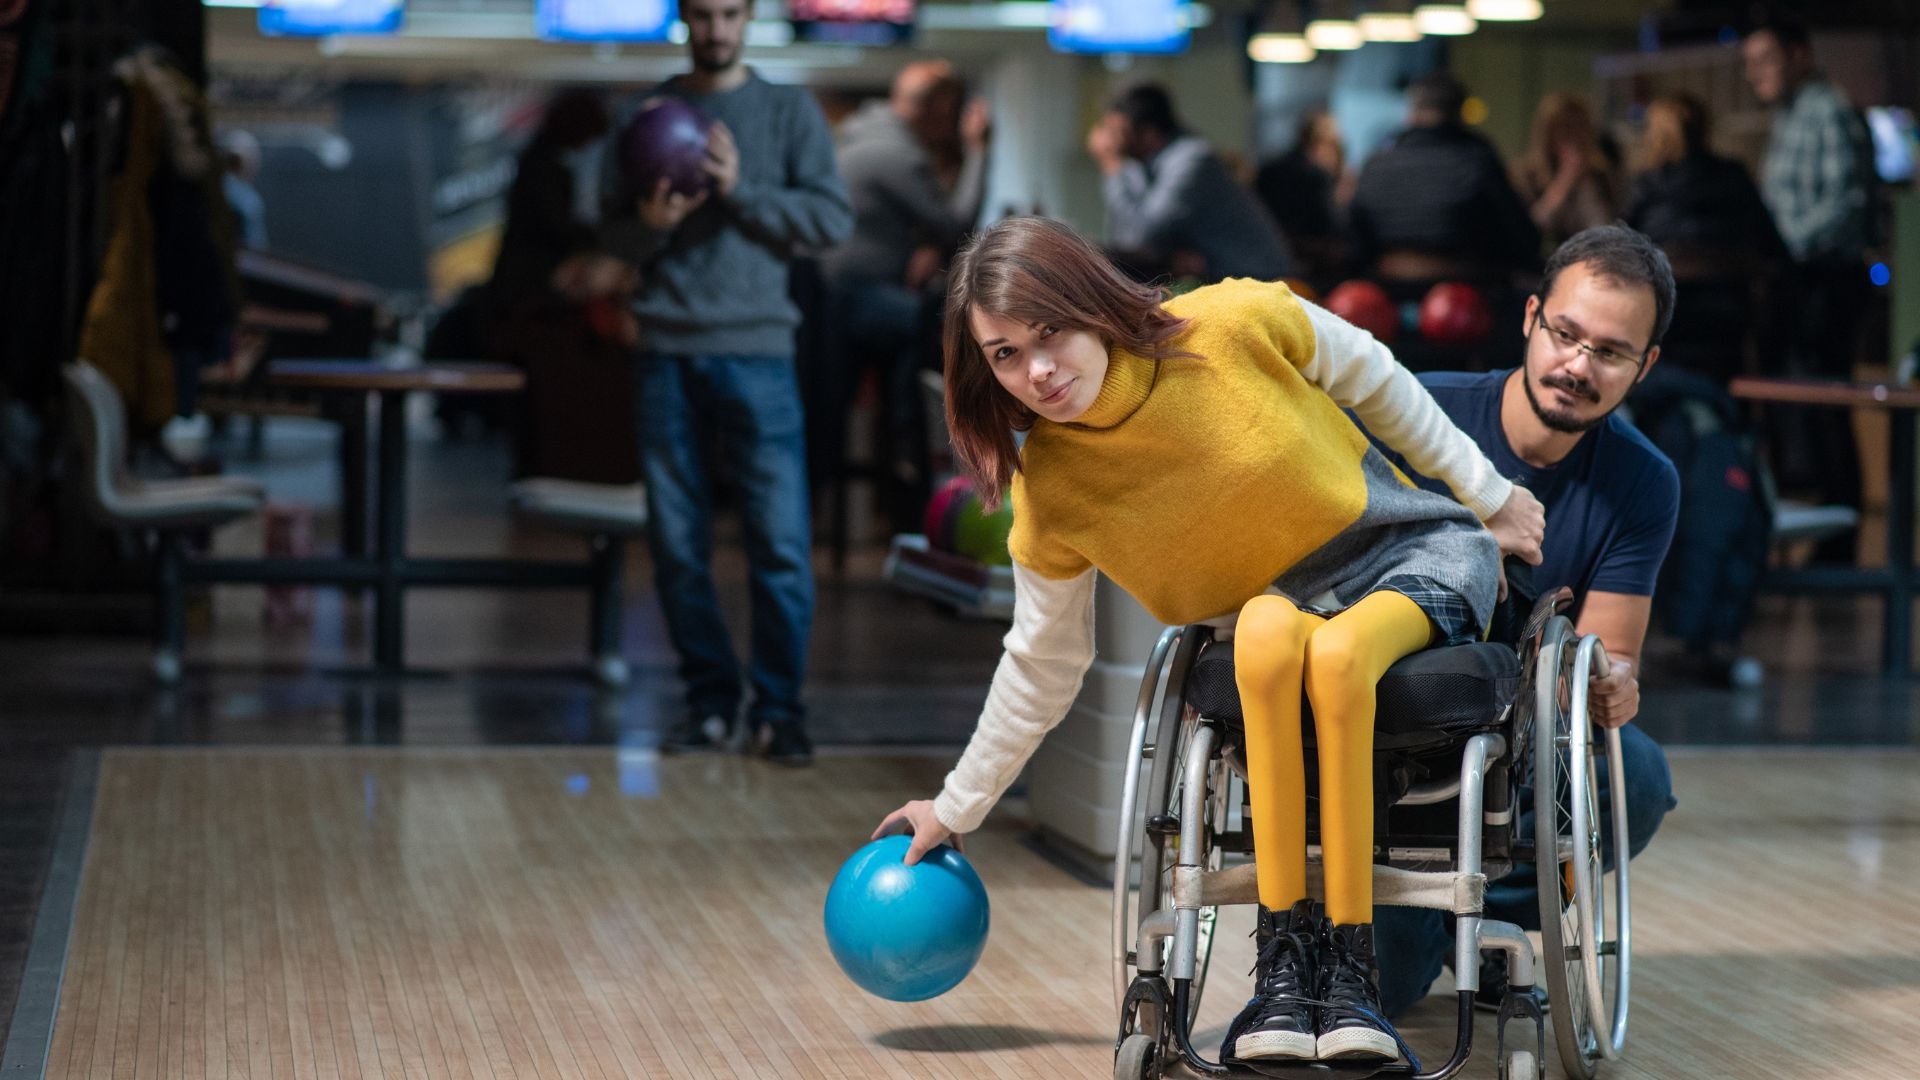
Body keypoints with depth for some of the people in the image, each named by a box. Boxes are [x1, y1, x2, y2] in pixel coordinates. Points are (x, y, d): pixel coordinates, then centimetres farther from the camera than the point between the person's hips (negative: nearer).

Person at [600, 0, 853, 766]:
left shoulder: (789, 111, 6)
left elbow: (832, 219, -2)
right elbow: (614, 237, 12)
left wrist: (739, 190, -13)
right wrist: (651, 223, -10)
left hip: (756, 351, -2)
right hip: (667, 356, 2)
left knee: (781, 543, -6)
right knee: (678, 545, 4)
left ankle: (779, 708, 3)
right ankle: (710, 702, 14)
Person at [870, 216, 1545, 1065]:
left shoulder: (1237, 326, -20)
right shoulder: (1049, 495, -12)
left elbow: (1373, 379, 0)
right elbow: (1043, 663, 4)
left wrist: (1488, 495, 8)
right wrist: (956, 808, 11)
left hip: (1419, 550, -1)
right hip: (1283, 600, 1)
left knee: (1337, 651, -37)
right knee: (1268, 627, -37)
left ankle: (1347, 963, -31)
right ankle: (1285, 955, -33)